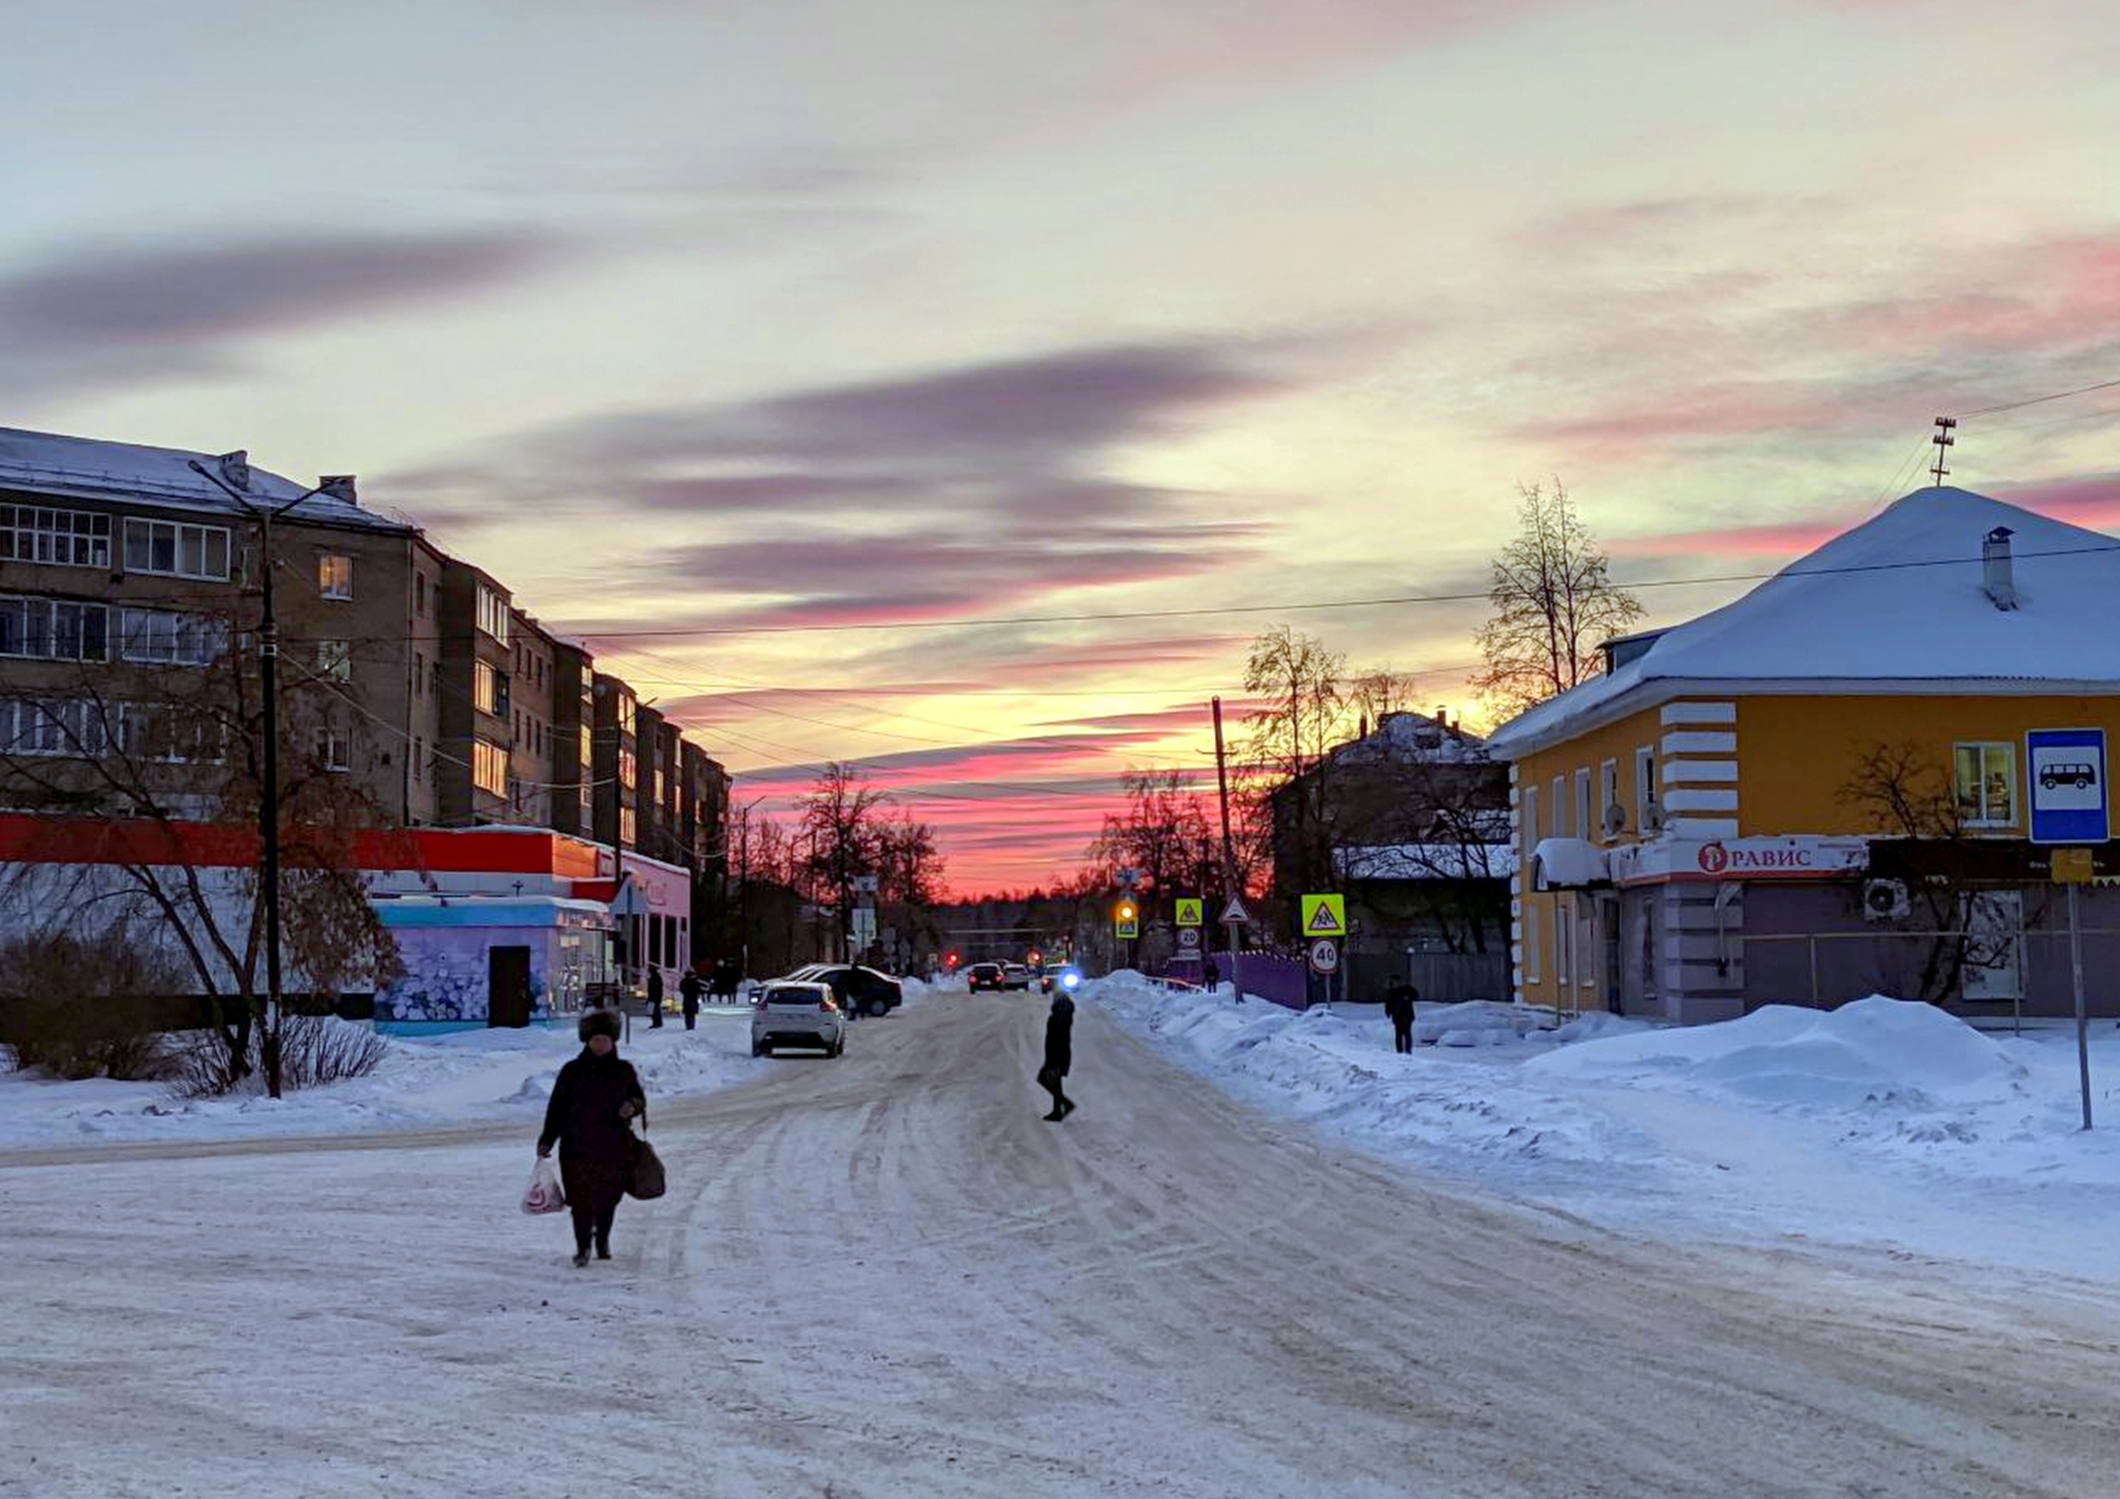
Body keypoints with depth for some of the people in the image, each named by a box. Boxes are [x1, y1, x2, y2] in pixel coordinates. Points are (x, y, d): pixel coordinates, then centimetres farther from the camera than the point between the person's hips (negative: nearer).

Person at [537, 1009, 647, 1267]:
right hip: (578, 1146, -2)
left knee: (608, 1198, 10)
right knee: (581, 1199, -8)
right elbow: (557, 1108, 5)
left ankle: (603, 1240, 31)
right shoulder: (572, 1071, 3)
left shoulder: (624, 1071, 8)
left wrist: (634, 1106, -8)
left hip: (613, 1146, 2)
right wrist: (546, 1140, 0)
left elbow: (639, 1099, 17)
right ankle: (582, 1247, 2)